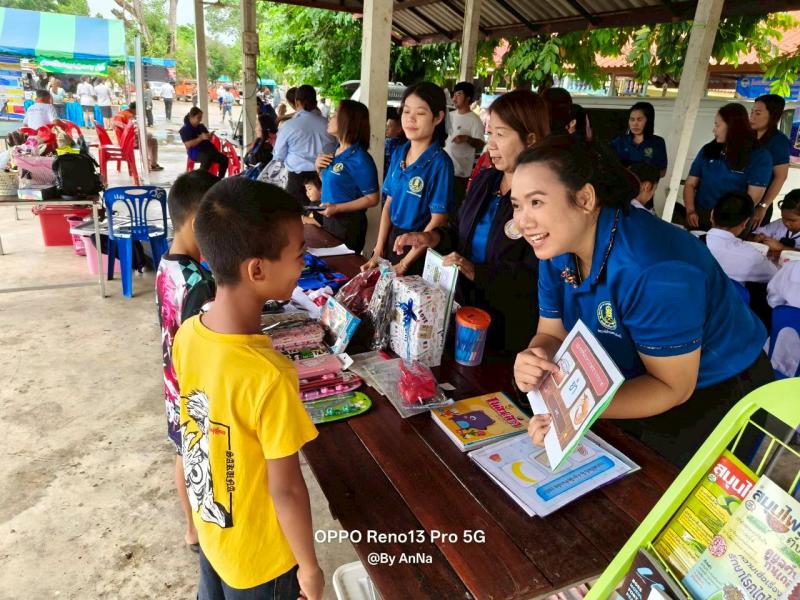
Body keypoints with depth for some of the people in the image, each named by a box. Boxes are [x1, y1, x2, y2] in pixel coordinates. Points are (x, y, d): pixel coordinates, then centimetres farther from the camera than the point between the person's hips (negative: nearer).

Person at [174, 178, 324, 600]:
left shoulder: (187, 336, -15)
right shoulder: (269, 377, -37)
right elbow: (285, 489, -26)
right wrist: (309, 565, -9)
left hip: (211, 527, 6)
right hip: (259, 555, -5)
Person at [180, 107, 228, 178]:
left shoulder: (201, 126, 19)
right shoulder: (185, 129, -1)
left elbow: (208, 139, 28)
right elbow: (188, 144, -15)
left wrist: (209, 136, 3)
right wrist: (201, 138, -20)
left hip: (207, 149, 6)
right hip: (195, 152, -6)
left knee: (224, 159, -17)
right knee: (207, 159, -40)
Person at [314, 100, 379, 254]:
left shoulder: (359, 159, -19)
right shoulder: (337, 150, 6)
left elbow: (372, 199, -20)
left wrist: (338, 208, -24)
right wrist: (319, 167, 0)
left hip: (348, 224, -8)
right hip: (328, 219, 8)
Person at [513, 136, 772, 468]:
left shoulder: (653, 269, -35)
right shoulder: (557, 251, -12)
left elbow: (672, 387, -27)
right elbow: (553, 334, -6)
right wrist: (534, 359, -30)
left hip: (713, 395, -6)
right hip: (637, 386, 6)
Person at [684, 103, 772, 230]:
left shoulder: (759, 156, 0)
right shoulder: (708, 150, 10)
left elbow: (753, 197, -6)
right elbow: (691, 184, 9)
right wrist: (690, 211, -7)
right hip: (699, 218, 3)